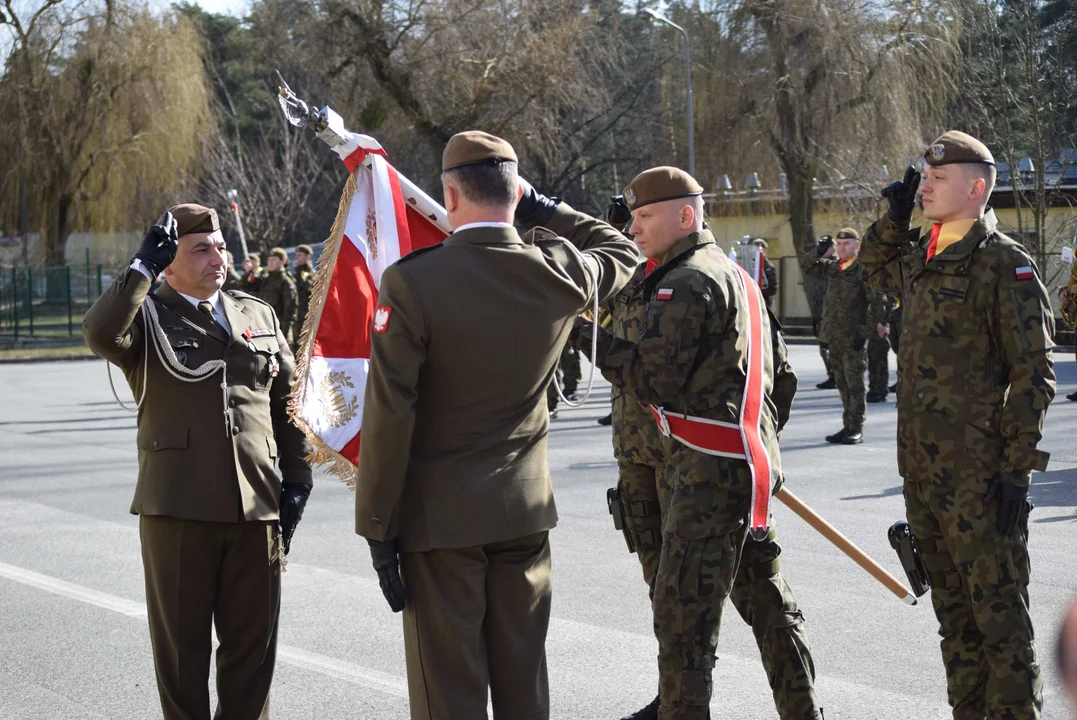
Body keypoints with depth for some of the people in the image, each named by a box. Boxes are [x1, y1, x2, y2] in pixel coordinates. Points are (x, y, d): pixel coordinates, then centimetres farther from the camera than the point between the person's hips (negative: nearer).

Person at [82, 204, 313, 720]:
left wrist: (296, 481, 10)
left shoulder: (258, 316, 16)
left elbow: (288, 402, 17)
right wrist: (143, 267, -18)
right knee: (181, 640, 6)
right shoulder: (147, 316, 2)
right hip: (177, 507, -3)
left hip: (256, 504, 4)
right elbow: (100, 334, -22)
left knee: (252, 640, 9)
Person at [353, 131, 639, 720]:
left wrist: (377, 527, -8)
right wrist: (544, 210, 15)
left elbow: (388, 417, -15)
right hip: (526, 506, 4)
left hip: (440, 514, -4)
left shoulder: (411, 283, -16)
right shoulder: (560, 274, -4)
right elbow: (622, 253, 20)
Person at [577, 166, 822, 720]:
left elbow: (656, 380, -17)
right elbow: (781, 375, 23)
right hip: (752, 462, 10)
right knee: (767, 600, 18)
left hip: (708, 470, -10)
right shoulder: (737, 275, 19)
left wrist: (590, 338, -8)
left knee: (681, 611, -10)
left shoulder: (684, 283, -12)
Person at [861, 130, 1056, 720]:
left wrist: (1018, 467, -16)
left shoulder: (1005, 263, -10)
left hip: (980, 472, -8)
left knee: (998, 611, -3)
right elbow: (876, 268, 35)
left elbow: (1033, 373, -12)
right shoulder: (921, 258, 12)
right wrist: (896, 215, 15)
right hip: (923, 466, 8)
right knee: (953, 610, 15)